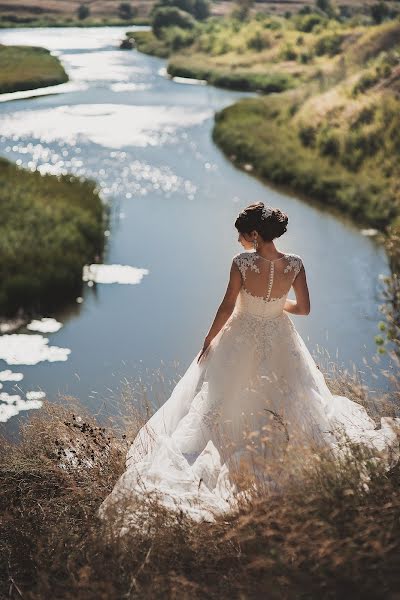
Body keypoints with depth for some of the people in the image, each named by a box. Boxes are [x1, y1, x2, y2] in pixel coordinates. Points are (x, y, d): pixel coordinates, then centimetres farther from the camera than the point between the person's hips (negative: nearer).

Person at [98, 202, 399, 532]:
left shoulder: (242, 262, -26)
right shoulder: (295, 264, -17)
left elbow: (227, 308, -18)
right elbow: (304, 308, -6)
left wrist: (209, 341, -3)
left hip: (242, 340, -2)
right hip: (280, 342, 2)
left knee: (222, 399, 13)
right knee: (290, 399, 25)